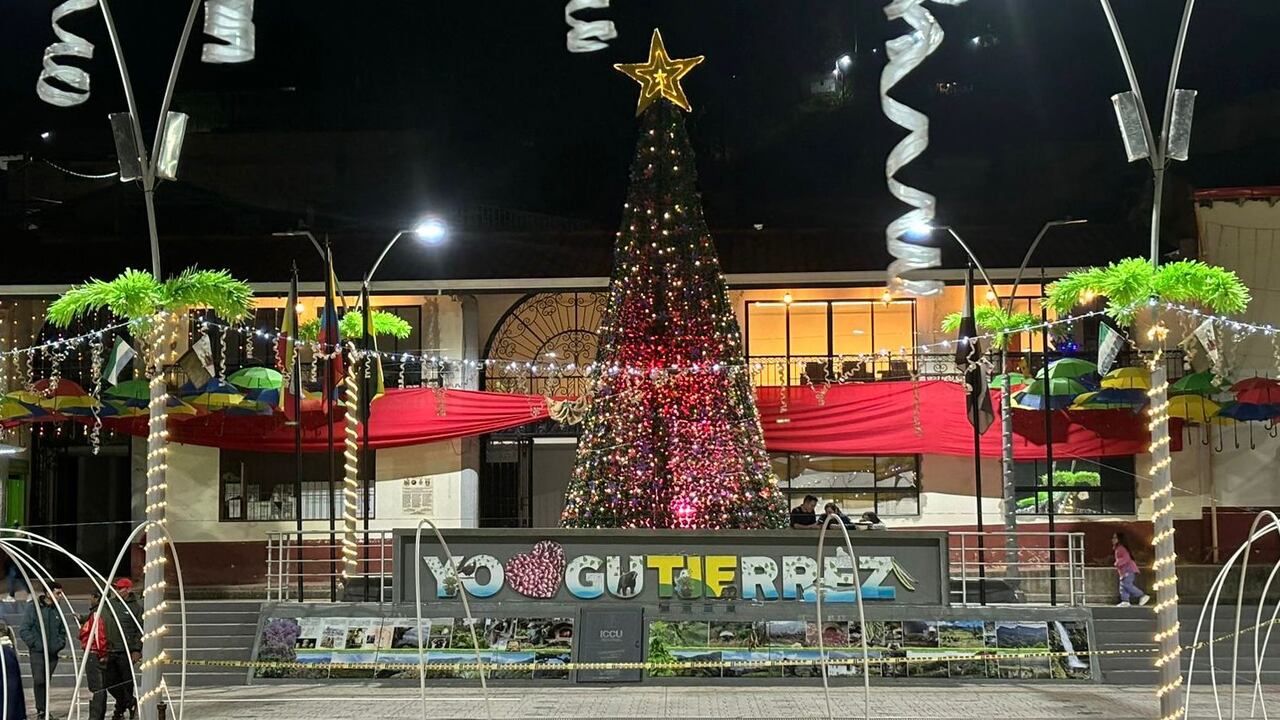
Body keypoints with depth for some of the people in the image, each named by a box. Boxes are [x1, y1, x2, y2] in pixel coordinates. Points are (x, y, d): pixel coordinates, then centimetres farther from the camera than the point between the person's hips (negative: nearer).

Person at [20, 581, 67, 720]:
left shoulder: (57, 610, 12)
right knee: (38, 680, -14)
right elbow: (24, 630, -5)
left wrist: (60, 643, 4)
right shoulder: (33, 607, -3)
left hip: (53, 653, 5)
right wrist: (36, 644, -12)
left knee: (46, 681, 6)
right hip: (37, 652, -4)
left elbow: (62, 631, 22)